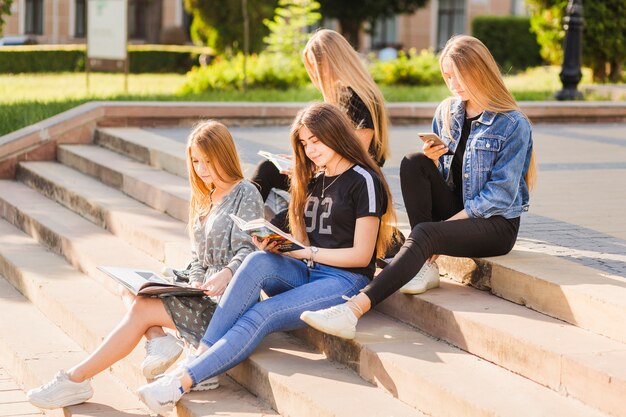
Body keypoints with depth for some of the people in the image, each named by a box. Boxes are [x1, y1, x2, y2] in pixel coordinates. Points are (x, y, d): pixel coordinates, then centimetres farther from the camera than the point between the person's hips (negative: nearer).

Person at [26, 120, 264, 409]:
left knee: (142, 310, -16)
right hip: (207, 296, 9)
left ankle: (76, 380, -12)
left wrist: (226, 275, -35)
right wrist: (196, 283, -3)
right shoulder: (205, 199, 20)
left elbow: (248, 251, -16)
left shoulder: (246, 194, -6)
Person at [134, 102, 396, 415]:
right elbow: (303, 242, 14)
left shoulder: (364, 181, -5)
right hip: (305, 272, 6)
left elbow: (361, 255, -10)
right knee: (259, 261, -28)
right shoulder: (313, 181, 18)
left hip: (345, 280, -6)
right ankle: (201, 356, -35)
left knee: (260, 316, -28)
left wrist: (305, 252, -14)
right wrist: (276, 243, -8)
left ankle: (184, 381, -35)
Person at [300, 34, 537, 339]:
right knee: (413, 163, -19)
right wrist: (432, 160, -10)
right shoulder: (446, 113, 9)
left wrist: (450, 221, -18)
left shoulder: (513, 124, -9)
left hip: (496, 223, -6)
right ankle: (425, 264, -20)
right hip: (453, 209, 6)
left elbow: (502, 194, -13)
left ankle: (354, 310, -48)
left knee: (424, 234, -34)